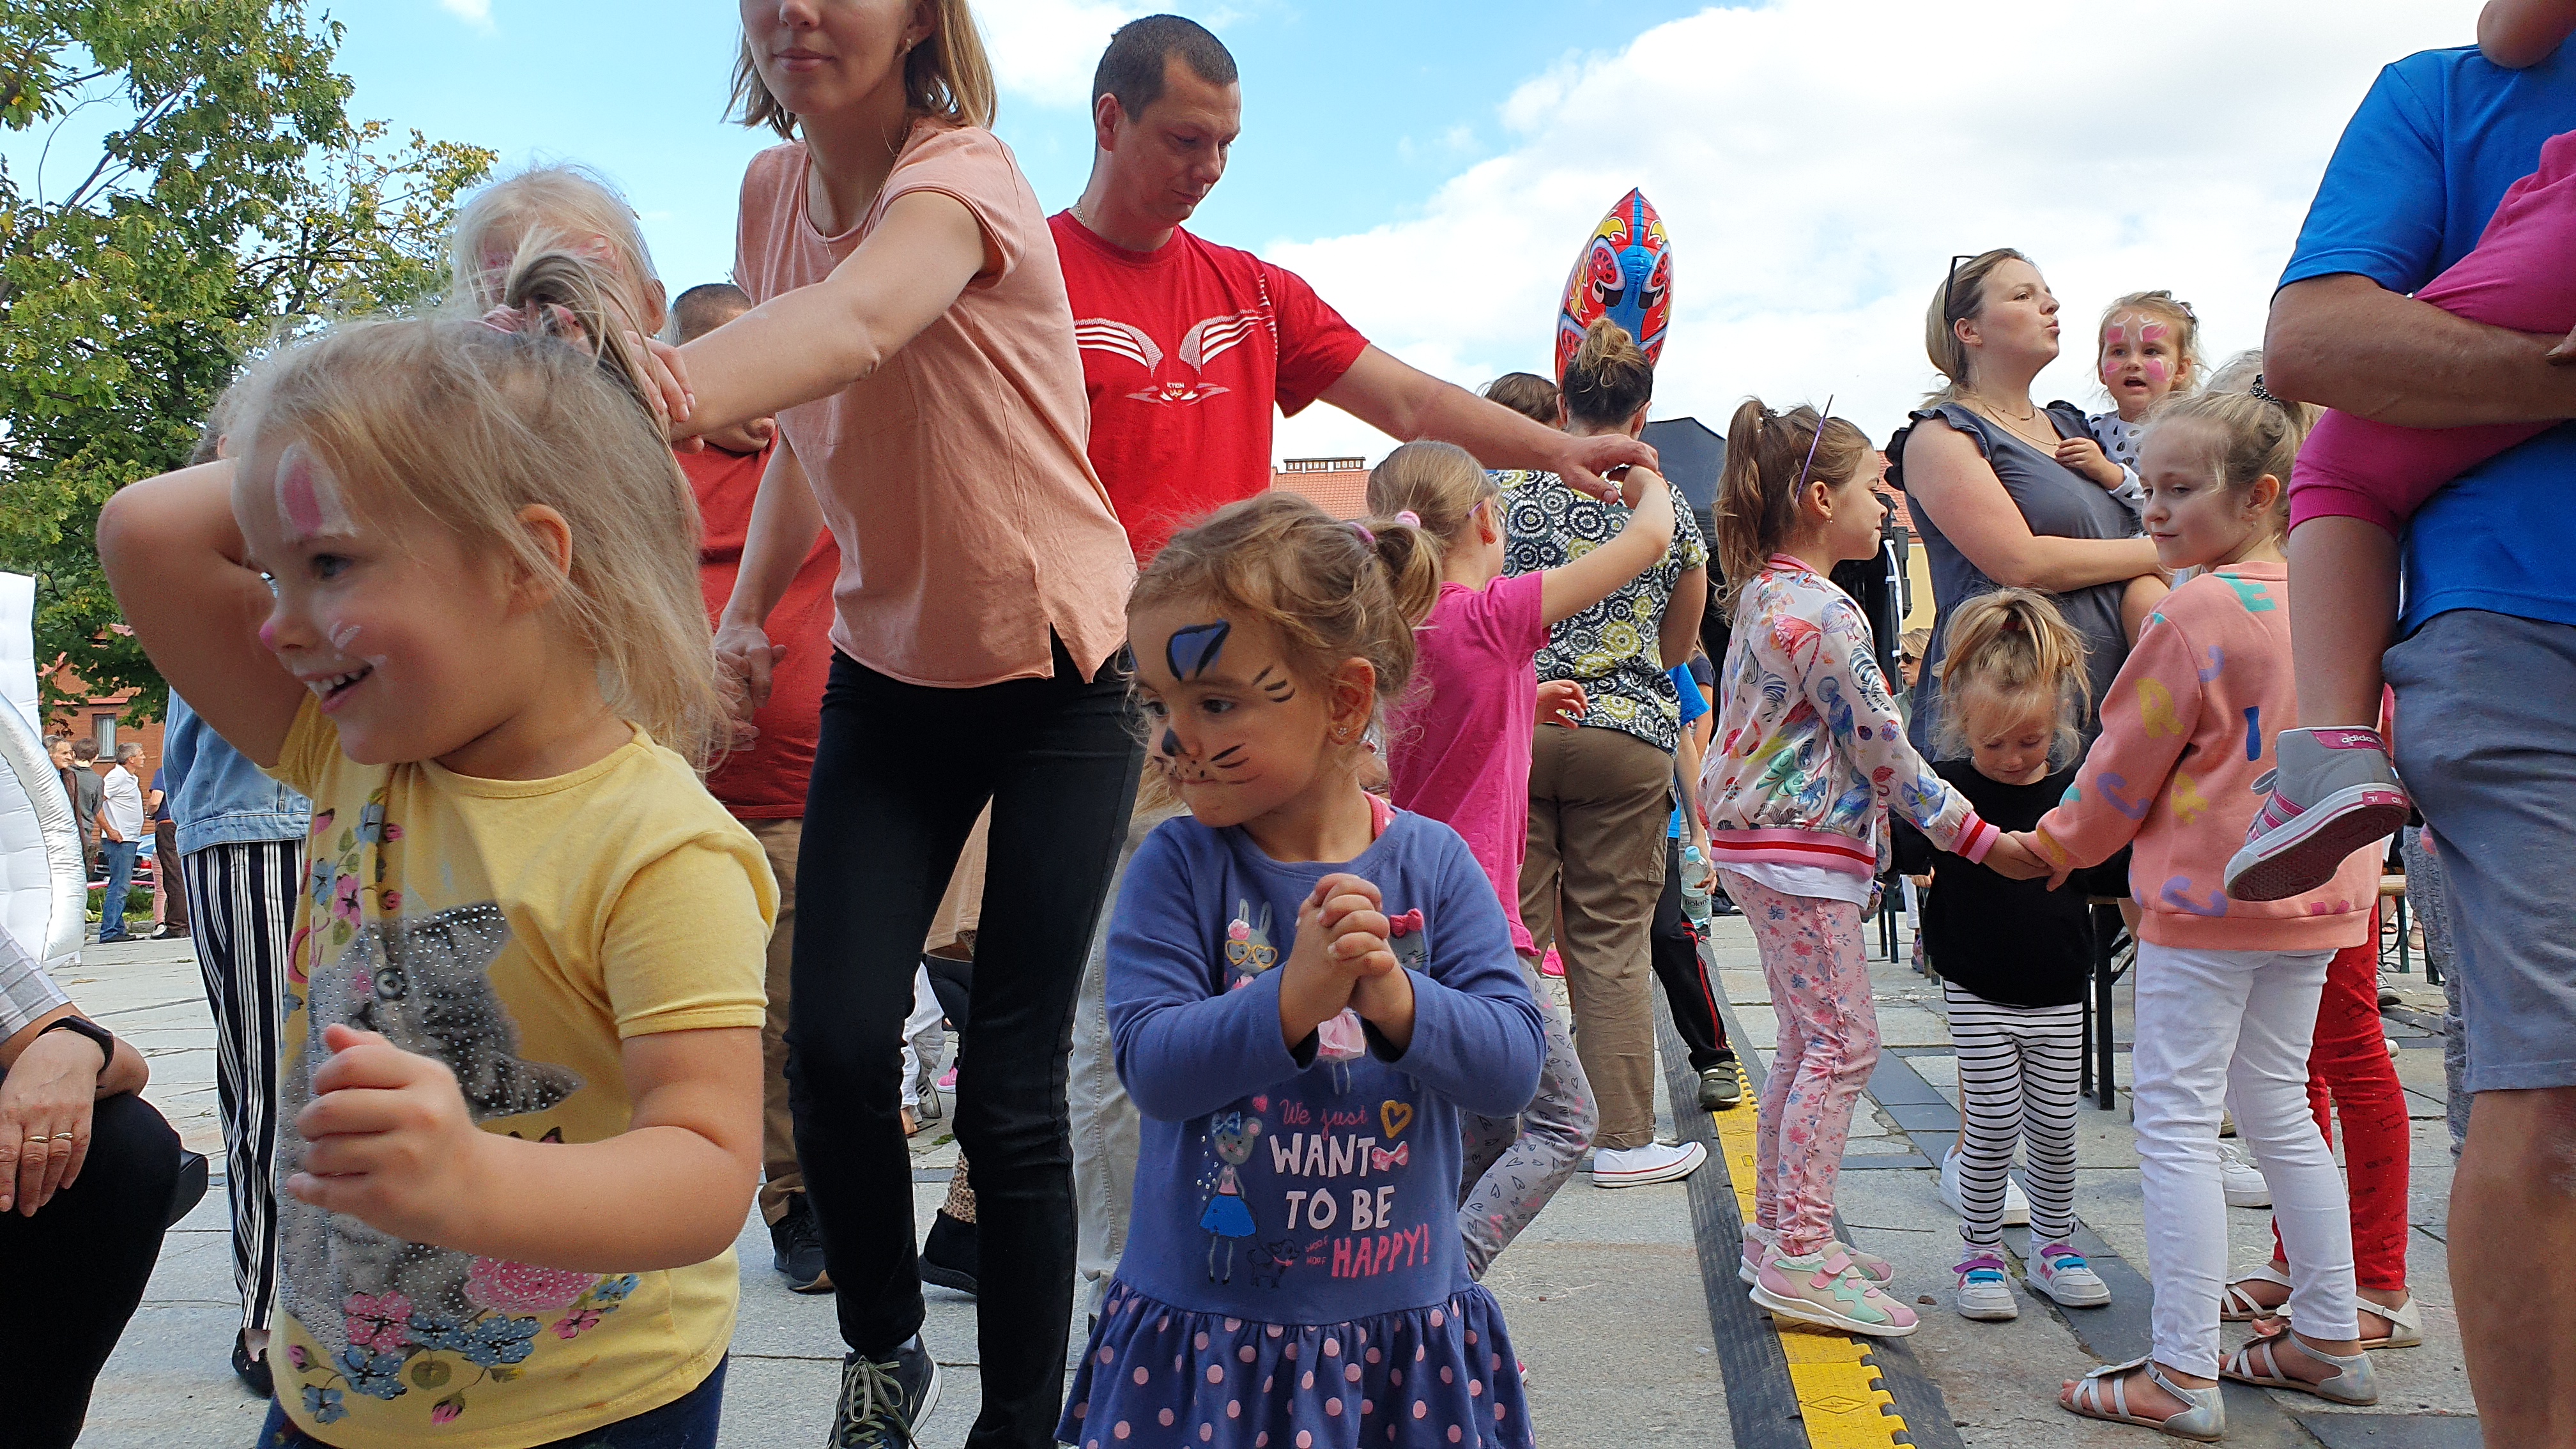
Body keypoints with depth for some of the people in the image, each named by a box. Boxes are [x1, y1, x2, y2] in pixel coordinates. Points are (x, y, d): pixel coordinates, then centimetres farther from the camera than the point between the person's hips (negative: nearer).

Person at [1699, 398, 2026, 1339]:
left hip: (1756, 840, 10)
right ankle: (1800, 1257, -1)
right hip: (1802, 851, -10)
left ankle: (1777, 1230, 25)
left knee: (1809, 1040, 17)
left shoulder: (1761, 593, 11)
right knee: (1843, 1042, -5)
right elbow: (1881, 748, -16)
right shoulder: (1822, 615, -18)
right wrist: (1973, 835, -8)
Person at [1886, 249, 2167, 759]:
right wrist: (2161, 550, -4)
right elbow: (2021, 565, -16)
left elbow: (2136, 578, 12)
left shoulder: (2070, 427, 20)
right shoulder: (1940, 435, -3)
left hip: (2106, 709, 7)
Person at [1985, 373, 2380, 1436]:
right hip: (2313, 900, 9)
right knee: (2278, 1112, 19)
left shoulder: (2196, 612, -17)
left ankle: (2181, 1377, -2)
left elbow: (2124, 768, -9)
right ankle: (2330, 1343, 27)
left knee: (2175, 1124, -3)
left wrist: (2050, 850, 6)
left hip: (2206, 902, -8)